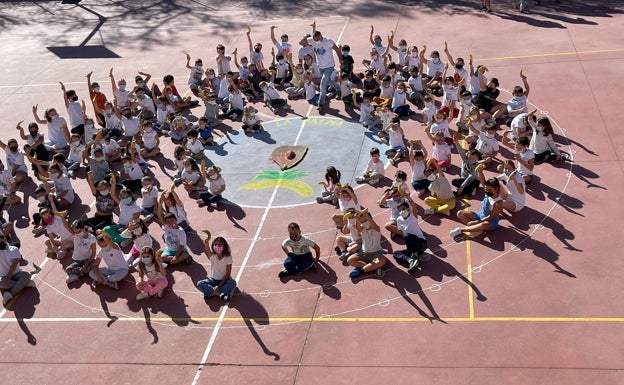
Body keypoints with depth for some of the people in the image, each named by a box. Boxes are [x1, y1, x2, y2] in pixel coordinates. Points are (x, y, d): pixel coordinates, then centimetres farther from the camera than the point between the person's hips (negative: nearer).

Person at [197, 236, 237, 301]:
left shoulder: (228, 258, -17)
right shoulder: (212, 256, -13)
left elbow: (227, 275, -15)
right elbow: (207, 251, -38)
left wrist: (219, 286, -22)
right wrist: (206, 244, -61)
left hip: (224, 280, -2)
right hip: (214, 279, 2)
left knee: (232, 283, -34)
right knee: (199, 284, -22)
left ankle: (211, 292, -31)